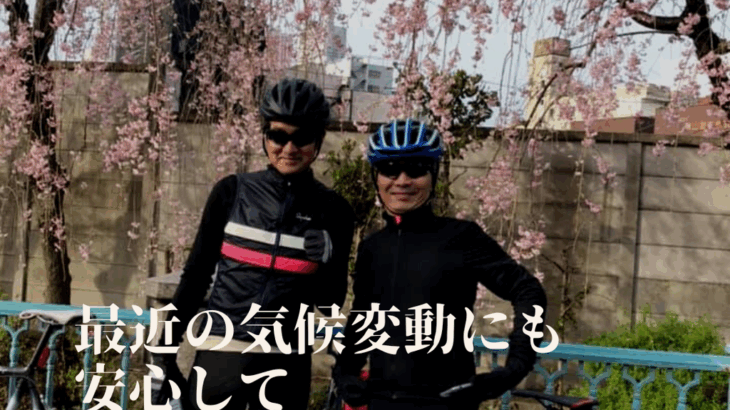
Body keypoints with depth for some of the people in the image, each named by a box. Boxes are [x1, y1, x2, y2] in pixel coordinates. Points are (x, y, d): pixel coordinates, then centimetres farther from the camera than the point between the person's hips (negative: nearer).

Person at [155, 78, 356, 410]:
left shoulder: (333, 210, 0)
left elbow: (332, 303, 3)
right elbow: (196, 272, 5)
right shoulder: (232, 191, -1)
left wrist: (323, 265, -16)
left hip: (286, 364, 1)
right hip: (221, 354, -1)